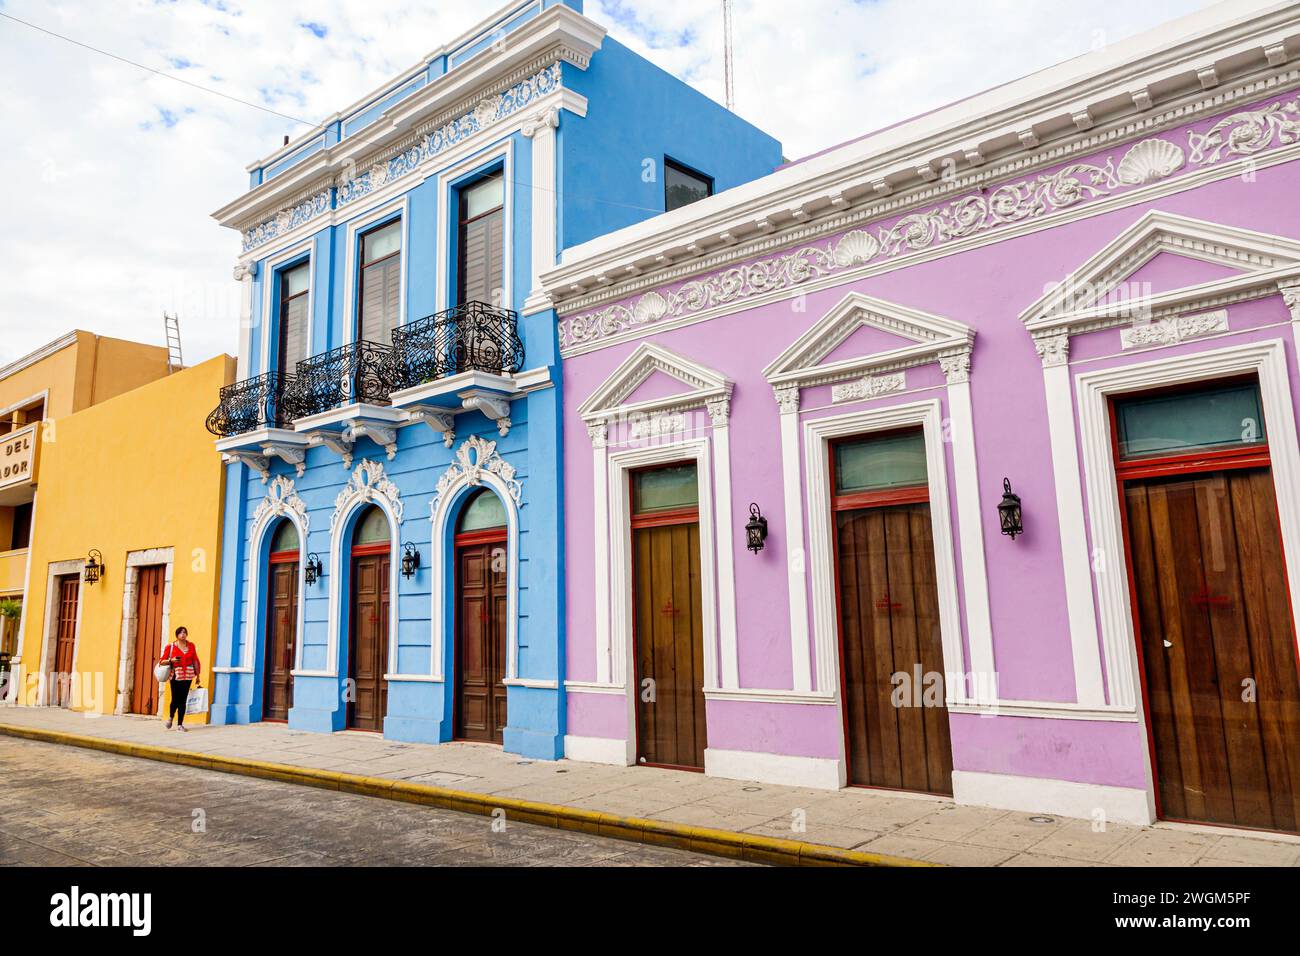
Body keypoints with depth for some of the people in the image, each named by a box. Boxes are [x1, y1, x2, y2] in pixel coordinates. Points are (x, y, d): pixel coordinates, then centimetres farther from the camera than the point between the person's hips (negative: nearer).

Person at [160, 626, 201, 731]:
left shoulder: (191, 646, 10)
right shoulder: (170, 646, 2)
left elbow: (195, 661, 13)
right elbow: (162, 661, 5)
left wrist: (197, 676, 12)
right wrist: (171, 660, -15)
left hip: (188, 676, 2)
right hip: (176, 675, -2)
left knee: (183, 700, 0)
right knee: (175, 699, -6)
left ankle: (180, 724, 6)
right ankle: (170, 717, 26)